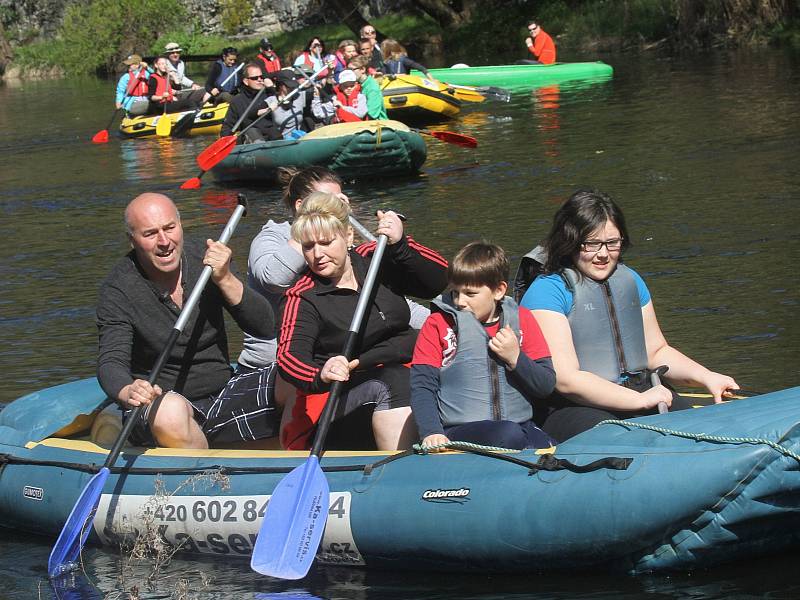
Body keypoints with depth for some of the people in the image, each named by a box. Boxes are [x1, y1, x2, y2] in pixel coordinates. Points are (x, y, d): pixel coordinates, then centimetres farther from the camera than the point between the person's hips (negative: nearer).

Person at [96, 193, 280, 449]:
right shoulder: (118, 289, -10)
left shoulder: (205, 262, 0)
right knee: (169, 412, -39)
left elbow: (266, 327, -3)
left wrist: (226, 280, -19)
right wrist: (128, 392, -43)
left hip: (222, 397, 4)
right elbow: (111, 361, -19)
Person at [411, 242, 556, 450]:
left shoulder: (521, 320, 12)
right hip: (461, 430, -2)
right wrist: (431, 433, -18)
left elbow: (547, 385, 9)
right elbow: (422, 387, -2)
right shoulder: (438, 323, 6)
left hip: (522, 425, 2)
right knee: (510, 435, -34)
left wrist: (515, 358, -8)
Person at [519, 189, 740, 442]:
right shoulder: (547, 291, -6)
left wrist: (706, 377, 10)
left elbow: (657, 352, 28)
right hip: (575, 409, -7)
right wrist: (640, 400, -18)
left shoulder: (629, 280, 18)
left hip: (640, 394, 7)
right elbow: (565, 379, -14)